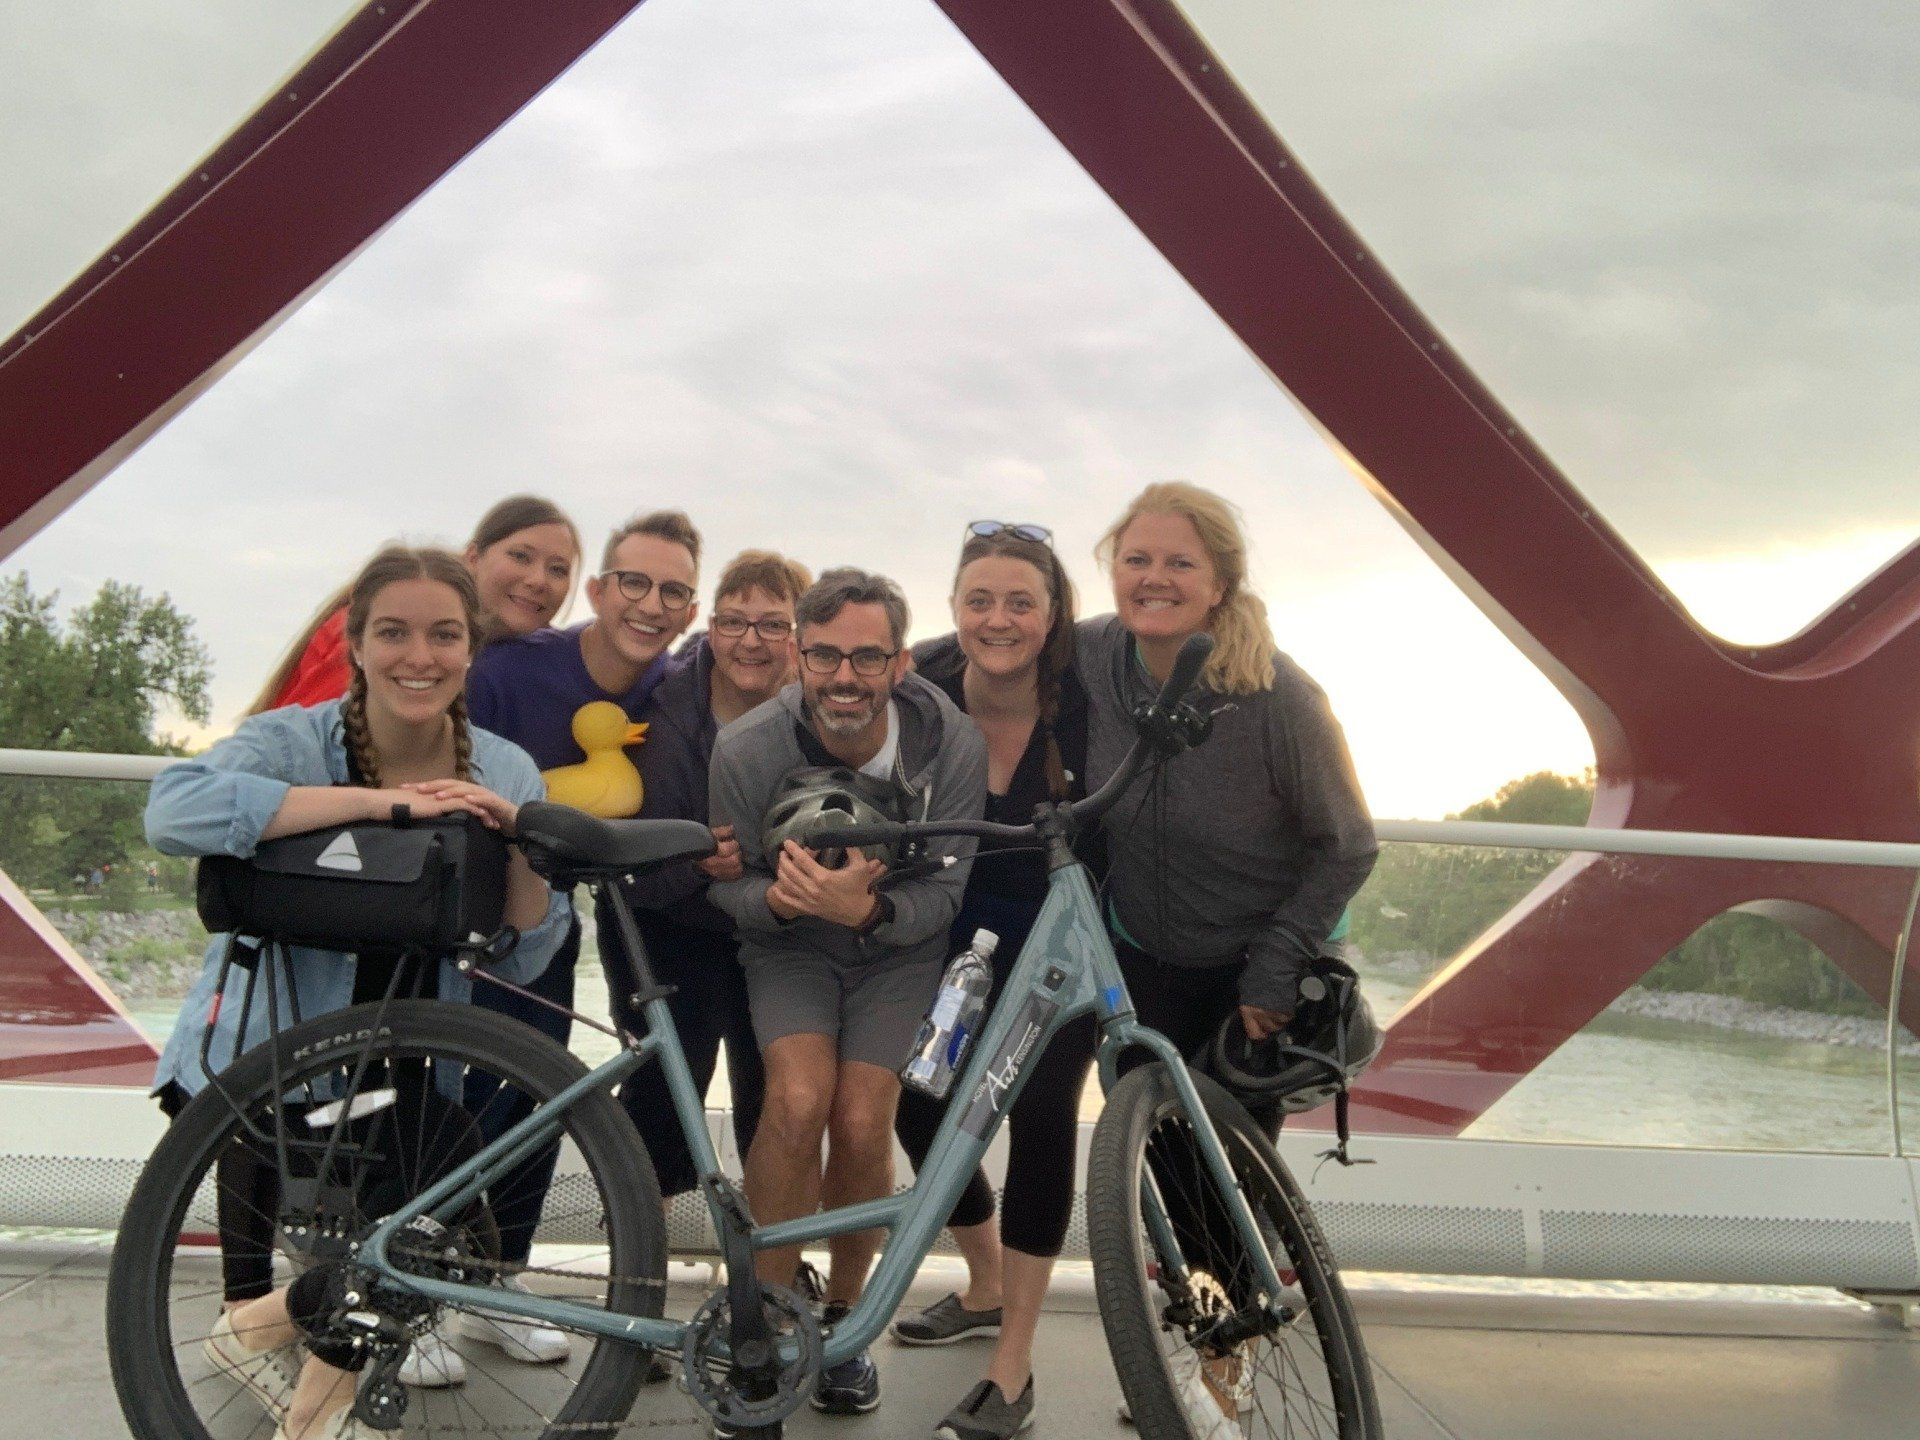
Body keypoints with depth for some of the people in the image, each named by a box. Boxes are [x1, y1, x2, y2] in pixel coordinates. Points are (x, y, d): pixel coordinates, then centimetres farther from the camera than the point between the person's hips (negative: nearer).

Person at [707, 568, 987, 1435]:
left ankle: (842, 1315, 13)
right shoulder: (746, 751, -21)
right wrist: (779, 898, -31)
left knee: (862, 1126, -15)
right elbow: (727, 883, -8)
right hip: (788, 944, 0)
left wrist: (865, 909, -36)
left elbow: (942, 894, -15)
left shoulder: (952, 746, -22)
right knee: (799, 1102, -24)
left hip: (900, 946, 0)